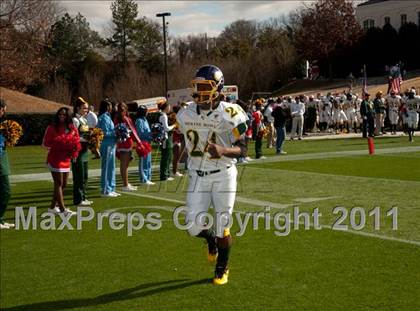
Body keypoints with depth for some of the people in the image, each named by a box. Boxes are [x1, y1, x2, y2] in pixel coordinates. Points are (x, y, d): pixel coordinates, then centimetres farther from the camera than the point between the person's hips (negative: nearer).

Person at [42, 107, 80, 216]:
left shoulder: (73, 129, 6)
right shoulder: (52, 128, -5)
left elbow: (77, 143, 9)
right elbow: (45, 143, -7)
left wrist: (74, 152, -11)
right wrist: (58, 142, -20)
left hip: (66, 159, 6)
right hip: (55, 159, -6)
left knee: (64, 184, 10)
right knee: (59, 183, -8)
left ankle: (53, 207, 23)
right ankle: (62, 209, -9)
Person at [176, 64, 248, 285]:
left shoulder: (229, 114, -13)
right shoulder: (186, 115, 0)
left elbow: (242, 149, -12)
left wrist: (223, 151, -31)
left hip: (223, 175, -3)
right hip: (198, 176, 3)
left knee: (221, 227, 2)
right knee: (194, 227, -5)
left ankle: (222, 269, 26)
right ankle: (212, 240, 32)